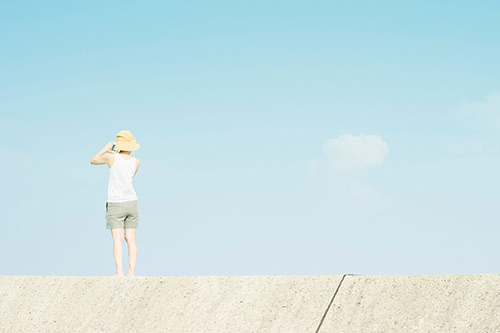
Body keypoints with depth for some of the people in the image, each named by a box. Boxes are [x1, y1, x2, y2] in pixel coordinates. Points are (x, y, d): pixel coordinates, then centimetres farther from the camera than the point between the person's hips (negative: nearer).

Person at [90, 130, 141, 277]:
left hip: (116, 204, -3)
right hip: (132, 203, 3)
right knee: (131, 238, 7)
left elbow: (93, 161, 6)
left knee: (117, 239, -7)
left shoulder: (111, 157, -11)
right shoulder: (136, 162, -1)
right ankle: (131, 271, 4)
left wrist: (106, 148, 16)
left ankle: (119, 271, -14)